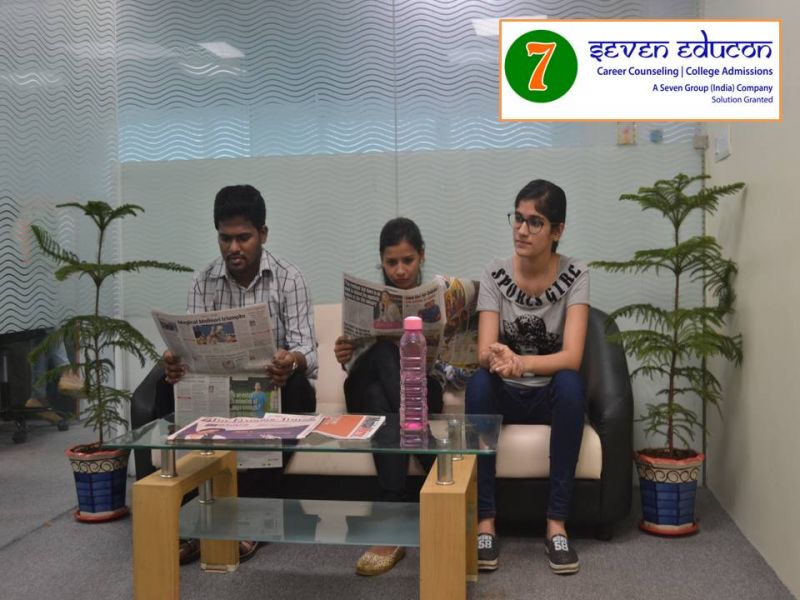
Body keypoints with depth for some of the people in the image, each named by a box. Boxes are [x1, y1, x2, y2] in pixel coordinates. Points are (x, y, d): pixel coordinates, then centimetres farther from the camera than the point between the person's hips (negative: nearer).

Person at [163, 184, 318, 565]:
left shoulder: (289, 279, -9)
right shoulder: (203, 282, 0)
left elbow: (306, 351, -20)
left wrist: (291, 362, -45)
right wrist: (175, 362, -35)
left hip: (278, 388, -2)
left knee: (295, 386, -36)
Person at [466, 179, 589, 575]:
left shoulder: (574, 276, -11)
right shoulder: (494, 276, -8)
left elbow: (572, 357, -23)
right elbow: (484, 353, -18)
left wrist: (521, 361, -41)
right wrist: (496, 358, -43)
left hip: (551, 395, -1)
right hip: (506, 395, 1)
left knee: (570, 384, -34)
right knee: (479, 381, -31)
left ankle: (557, 523, -27)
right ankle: (484, 520, -27)